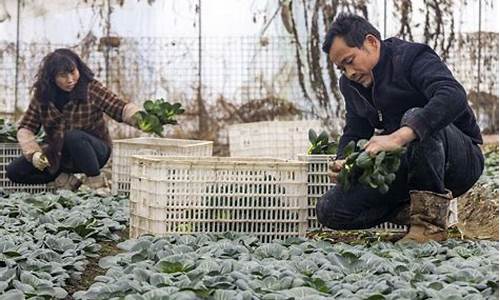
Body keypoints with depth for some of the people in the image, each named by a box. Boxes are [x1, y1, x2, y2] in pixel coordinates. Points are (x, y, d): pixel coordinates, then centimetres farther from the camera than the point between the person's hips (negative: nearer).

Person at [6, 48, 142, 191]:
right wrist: (34, 153, -22)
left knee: (73, 136, -37)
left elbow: (120, 108, -21)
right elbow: (25, 127, -4)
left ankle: (95, 180, -14)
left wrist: (140, 118, -42)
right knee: (14, 171, -12)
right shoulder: (42, 95, -7)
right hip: (59, 155, 4)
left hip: (94, 150, -4)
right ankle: (67, 179, 2)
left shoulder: (91, 89, -15)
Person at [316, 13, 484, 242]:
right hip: (403, 169, 7)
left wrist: (399, 137, -47)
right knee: (328, 211, -9)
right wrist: (343, 162, -13)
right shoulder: (350, 84, 9)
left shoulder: (412, 58, -17)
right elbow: (354, 133, 12)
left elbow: (453, 97, -36)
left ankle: (431, 221, -29)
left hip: (462, 158, -7)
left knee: (415, 119, -38)